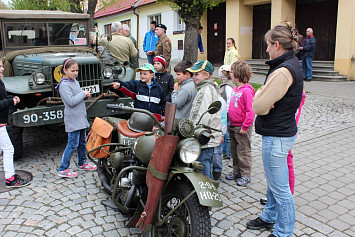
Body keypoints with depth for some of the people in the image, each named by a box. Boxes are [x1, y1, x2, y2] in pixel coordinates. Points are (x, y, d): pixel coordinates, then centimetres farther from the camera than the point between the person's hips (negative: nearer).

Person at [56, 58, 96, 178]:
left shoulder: (75, 82, 14)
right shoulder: (64, 85, -14)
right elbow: (71, 101, -23)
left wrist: (85, 95, 3)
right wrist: (83, 93, -15)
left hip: (81, 117, 9)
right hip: (72, 119, -9)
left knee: (82, 142, 17)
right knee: (72, 143, -6)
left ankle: (82, 163, 33)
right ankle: (63, 169, 3)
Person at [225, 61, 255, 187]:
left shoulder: (247, 91, -19)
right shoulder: (235, 89, 8)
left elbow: (250, 111, -21)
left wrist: (245, 127, -20)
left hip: (242, 128, -9)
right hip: (233, 126, 9)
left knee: (243, 152, 3)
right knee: (234, 150, 18)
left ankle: (246, 175, 16)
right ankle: (237, 171, 32)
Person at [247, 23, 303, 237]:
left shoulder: (283, 71, -23)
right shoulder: (294, 64, 10)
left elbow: (259, 106, -22)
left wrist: (260, 94, -4)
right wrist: (266, 99, -8)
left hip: (276, 137, -11)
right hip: (284, 130, 11)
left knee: (280, 187, 4)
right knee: (273, 181, 25)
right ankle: (269, 217, 43)